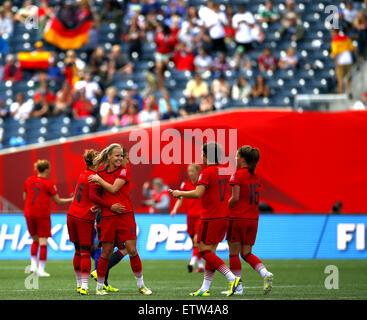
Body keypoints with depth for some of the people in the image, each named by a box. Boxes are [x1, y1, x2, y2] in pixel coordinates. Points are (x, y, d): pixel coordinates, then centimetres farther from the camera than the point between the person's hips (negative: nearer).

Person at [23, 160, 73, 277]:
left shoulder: (29, 181, 4)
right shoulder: (49, 184, -7)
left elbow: (25, 197, 13)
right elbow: (58, 201, -3)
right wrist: (72, 199, 8)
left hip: (29, 214, 4)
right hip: (43, 215, -4)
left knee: (35, 240, 20)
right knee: (43, 242, 0)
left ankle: (33, 264, 8)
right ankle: (41, 269, -2)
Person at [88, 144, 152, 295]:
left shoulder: (124, 171, 0)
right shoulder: (102, 173, 11)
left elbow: (113, 189, -11)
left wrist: (98, 179, -2)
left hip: (125, 215, -2)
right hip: (107, 217, 2)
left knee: (132, 250, -5)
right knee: (106, 252, 2)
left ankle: (141, 285, 7)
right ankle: (99, 286, 12)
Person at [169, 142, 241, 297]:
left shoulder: (207, 172, -13)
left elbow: (197, 193, -22)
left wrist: (179, 193, -9)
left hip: (210, 217, -8)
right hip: (224, 216, 8)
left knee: (204, 251, -4)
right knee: (210, 252, 10)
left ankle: (232, 278, -16)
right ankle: (205, 288, 10)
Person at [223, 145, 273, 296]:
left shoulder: (238, 175, -10)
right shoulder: (256, 177, 11)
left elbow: (235, 198, -17)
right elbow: (255, 200, 12)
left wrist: (226, 208, 0)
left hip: (238, 217, -6)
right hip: (253, 218, 7)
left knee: (234, 253, 4)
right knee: (246, 253, 12)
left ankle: (238, 287, 4)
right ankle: (265, 274, -11)